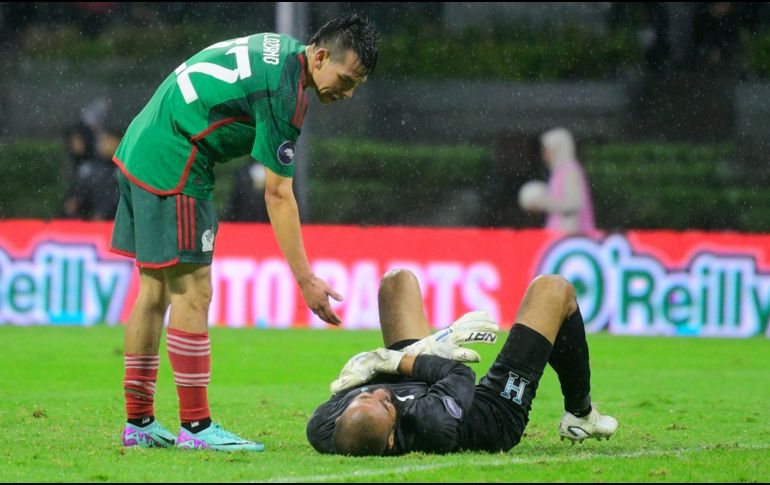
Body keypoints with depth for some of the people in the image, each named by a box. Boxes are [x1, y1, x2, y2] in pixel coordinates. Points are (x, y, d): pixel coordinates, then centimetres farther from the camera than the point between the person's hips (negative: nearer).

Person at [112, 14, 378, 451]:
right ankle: (195, 425, -6)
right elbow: (278, 196, -18)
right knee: (192, 292, -8)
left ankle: (139, 422, 15)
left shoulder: (279, 51, 10)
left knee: (155, 290, 12)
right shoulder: (284, 93, -19)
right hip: (171, 168, -10)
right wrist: (306, 280, -15)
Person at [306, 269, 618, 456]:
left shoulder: (321, 431, -37)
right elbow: (460, 374, -28)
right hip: (498, 415, -5)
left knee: (399, 281, 9)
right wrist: (396, 361, -20)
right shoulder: (433, 425, -51)